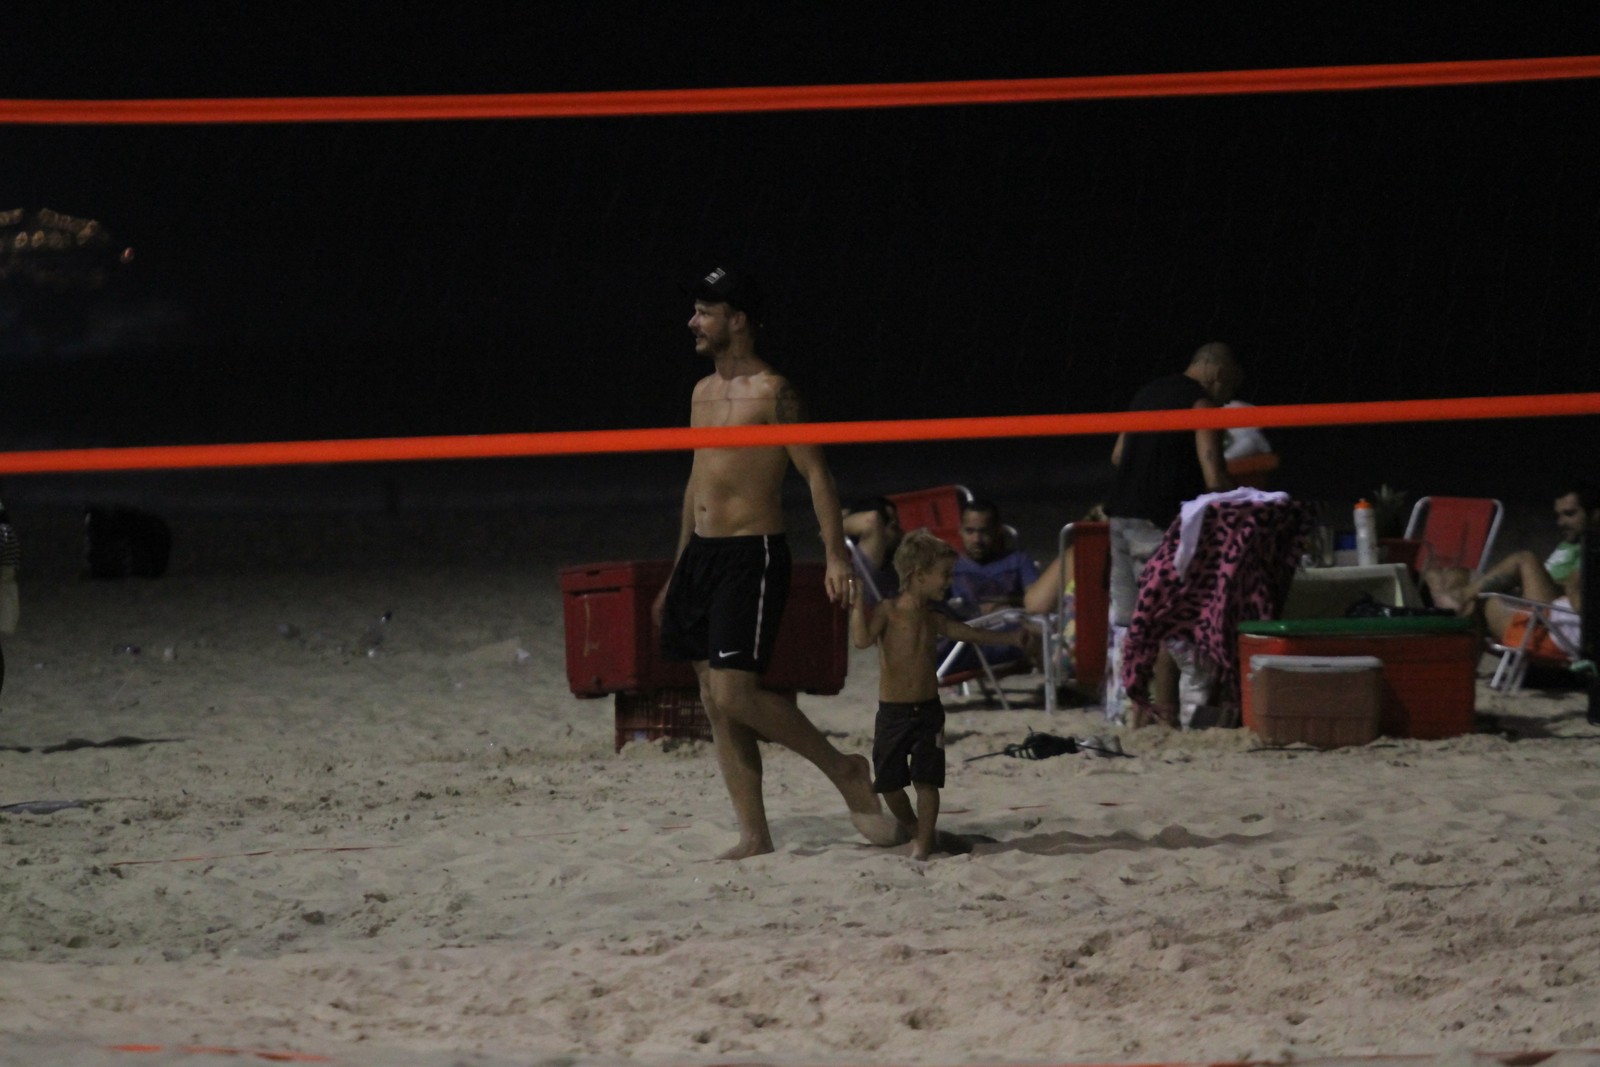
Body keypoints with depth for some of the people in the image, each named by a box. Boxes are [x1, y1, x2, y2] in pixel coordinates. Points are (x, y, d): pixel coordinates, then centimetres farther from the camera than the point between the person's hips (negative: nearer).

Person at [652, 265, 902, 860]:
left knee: (734, 693, -17)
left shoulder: (771, 392, -9)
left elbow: (816, 473, -12)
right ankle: (754, 835, 9)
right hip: (702, 554, 8)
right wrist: (677, 575, 24)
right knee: (715, 703, 5)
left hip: (752, 555, -8)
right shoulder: (703, 392, 15)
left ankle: (845, 771, -1)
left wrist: (836, 554, -23)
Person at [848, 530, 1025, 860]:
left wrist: (1011, 639, 20)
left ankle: (924, 843, 3)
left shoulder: (934, 620, 8)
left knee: (926, 780, -4)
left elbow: (972, 634, 20)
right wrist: (857, 605, -30)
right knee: (889, 782, 3)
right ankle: (914, 829, 27)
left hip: (928, 710, 4)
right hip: (892, 711, -4)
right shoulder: (888, 612, -10)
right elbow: (862, 639, -25)